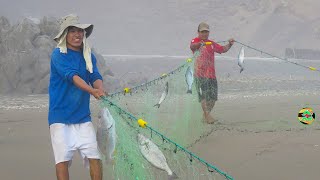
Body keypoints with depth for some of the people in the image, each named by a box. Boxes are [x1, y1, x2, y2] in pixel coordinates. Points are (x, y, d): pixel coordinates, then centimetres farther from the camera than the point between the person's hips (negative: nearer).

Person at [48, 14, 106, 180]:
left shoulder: (89, 56, 11)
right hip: (60, 116, -4)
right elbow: (71, 75, -21)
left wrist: (101, 90, -27)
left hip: (83, 117, 4)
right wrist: (92, 91, -37)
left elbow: (96, 77, -3)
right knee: (62, 159, -7)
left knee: (94, 156, -2)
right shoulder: (58, 54, -6)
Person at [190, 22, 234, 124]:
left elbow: (222, 49, 21)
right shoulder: (196, 41, 1)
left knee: (213, 96, 6)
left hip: (211, 73, 6)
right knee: (203, 95, -12)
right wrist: (200, 44, -43)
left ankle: (206, 114, 21)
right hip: (200, 73, -6)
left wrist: (229, 45, 2)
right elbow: (192, 46, -22)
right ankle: (207, 115, -12)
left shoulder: (212, 43, 20)